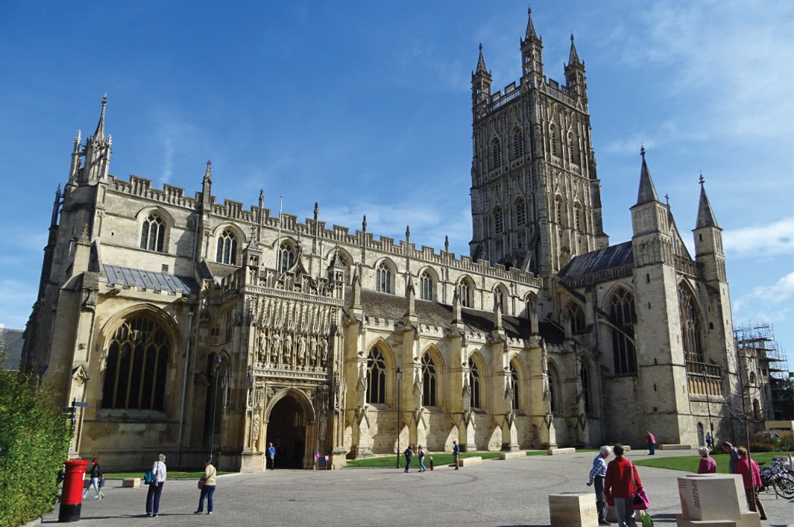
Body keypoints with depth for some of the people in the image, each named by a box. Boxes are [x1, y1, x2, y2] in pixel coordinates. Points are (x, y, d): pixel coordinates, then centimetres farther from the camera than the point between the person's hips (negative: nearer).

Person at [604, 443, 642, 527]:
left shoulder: (611, 464, -7)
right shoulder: (630, 463, -2)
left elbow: (607, 480, -5)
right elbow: (636, 478, 2)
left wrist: (606, 493, 3)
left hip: (617, 495, -3)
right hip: (630, 494, 3)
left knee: (621, 518, 4)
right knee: (631, 517, 13)